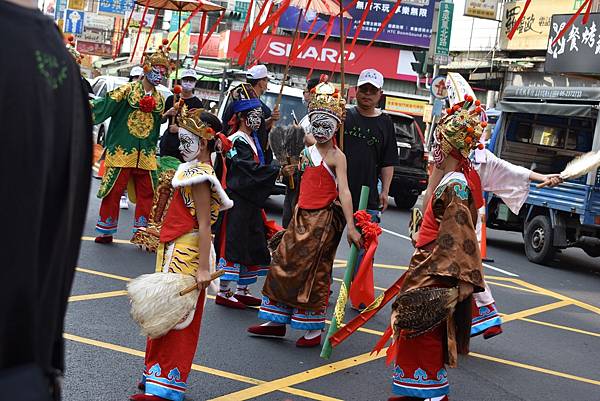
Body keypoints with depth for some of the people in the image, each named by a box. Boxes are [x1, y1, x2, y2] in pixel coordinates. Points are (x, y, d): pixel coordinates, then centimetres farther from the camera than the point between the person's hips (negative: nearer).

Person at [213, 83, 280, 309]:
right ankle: (223, 292, 2)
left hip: (251, 203, 10)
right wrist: (277, 170, -24)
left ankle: (242, 290, 23)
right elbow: (251, 169, -24)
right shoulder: (237, 142, -14)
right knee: (233, 244, -5)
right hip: (237, 202, -10)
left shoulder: (252, 140, 16)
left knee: (252, 246, 13)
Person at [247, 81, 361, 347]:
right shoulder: (308, 151, 11)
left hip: (324, 219, -7)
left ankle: (314, 330, 7)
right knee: (283, 263, 9)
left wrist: (351, 226, -24)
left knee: (312, 272, -3)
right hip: (303, 215, 7)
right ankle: (278, 321, 20)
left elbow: (344, 192, -18)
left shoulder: (336, 157, -10)